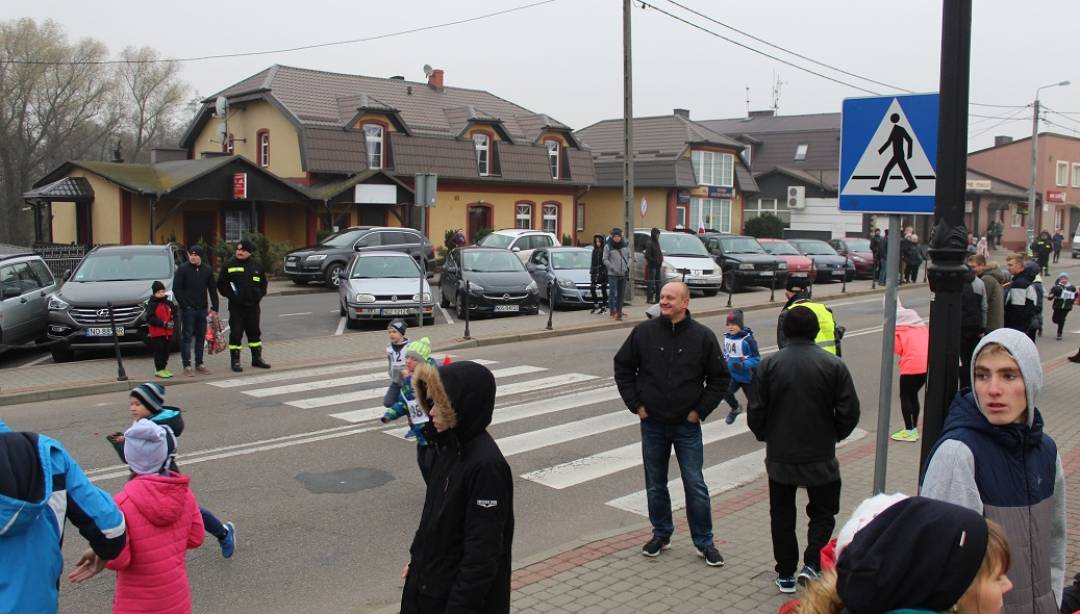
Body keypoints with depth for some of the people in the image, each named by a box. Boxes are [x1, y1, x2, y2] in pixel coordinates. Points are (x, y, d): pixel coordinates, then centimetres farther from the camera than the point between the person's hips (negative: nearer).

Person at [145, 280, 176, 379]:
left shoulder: (168, 303, 11)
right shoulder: (152, 304, -8)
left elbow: (173, 315, 19)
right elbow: (150, 319, -16)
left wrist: (172, 323, -2)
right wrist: (164, 324, -21)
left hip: (167, 332, 6)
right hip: (157, 333, -6)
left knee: (166, 351, 12)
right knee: (159, 351, -4)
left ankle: (164, 368, 22)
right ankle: (159, 370, 1)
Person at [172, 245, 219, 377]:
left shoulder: (207, 270, 7)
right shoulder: (182, 269, -4)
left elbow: (213, 290, 10)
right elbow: (176, 289, -6)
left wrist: (214, 307, 2)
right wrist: (185, 306, -12)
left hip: (202, 309, 4)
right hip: (188, 310, -4)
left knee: (201, 336, 8)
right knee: (187, 337, -3)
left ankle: (199, 364, 16)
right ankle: (187, 366, -2)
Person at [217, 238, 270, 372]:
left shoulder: (256, 266, 8)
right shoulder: (229, 265, -2)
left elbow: (263, 283, 17)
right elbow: (221, 284, -1)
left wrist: (259, 296, 3)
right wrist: (231, 295, -11)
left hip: (253, 306, 4)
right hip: (236, 307, -3)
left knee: (254, 332, 12)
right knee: (236, 334, -3)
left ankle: (257, 358, 22)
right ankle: (235, 361, 6)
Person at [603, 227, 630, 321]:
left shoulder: (625, 245, 9)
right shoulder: (608, 246, -5)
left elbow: (629, 257, 16)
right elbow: (605, 260, -6)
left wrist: (628, 267, 1)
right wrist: (613, 268, -14)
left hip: (624, 274, 5)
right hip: (612, 274, -5)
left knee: (621, 293, 9)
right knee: (613, 292, -9)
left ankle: (619, 310, 17)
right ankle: (612, 310, -7)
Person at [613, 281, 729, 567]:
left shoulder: (703, 336, -6)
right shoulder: (643, 332, -5)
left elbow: (719, 378, 2)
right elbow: (622, 367, 6)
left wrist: (700, 410, -4)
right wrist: (635, 403, 0)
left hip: (687, 425, -1)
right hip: (652, 423, 2)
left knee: (695, 485, 2)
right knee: (655, 484, 13)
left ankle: (704, 541, 17)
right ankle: (661, 534, 30)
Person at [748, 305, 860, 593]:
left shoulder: (769, 364, -8)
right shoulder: (834, 365, -8)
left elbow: (756, 412, -7)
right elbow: (849, 413, -8)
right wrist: (833, 436, 11)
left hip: (779, 456, 1)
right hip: (820, 457, -1)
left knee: (781, 515, 14)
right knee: (823, 513, 16)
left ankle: (785, 574, 19)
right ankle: (812, 564, 0)